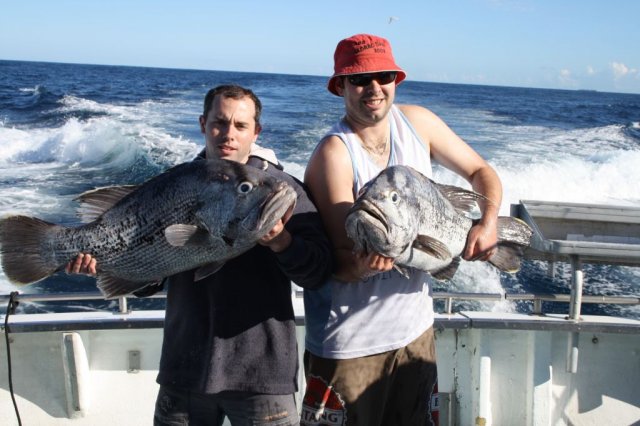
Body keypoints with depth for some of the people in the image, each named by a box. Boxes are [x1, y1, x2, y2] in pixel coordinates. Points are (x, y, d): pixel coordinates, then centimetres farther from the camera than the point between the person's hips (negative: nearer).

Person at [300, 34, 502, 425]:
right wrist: (364, 263, -42)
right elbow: (340, 262, -20)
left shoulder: (416, 122, -2)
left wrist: (488, 221, -12)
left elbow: (481, 172, 6)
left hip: (416, 328, 6)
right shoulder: (334, 154, -19)